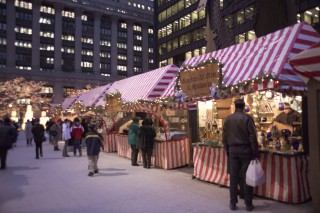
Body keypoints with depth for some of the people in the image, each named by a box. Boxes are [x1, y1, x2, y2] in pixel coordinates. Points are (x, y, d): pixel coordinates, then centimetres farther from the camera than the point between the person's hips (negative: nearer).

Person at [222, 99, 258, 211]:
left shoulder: (228, 119, 4)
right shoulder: (247, 118, -7)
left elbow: (224, 137, 6)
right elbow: (252, 137, -10)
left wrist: (227, 150, 15)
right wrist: (255, 152, -4)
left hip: (232, 149, 3)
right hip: (245, 149, -3)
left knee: (233, 177, 9)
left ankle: (233, 203, 15)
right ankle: (248, 204, 13)